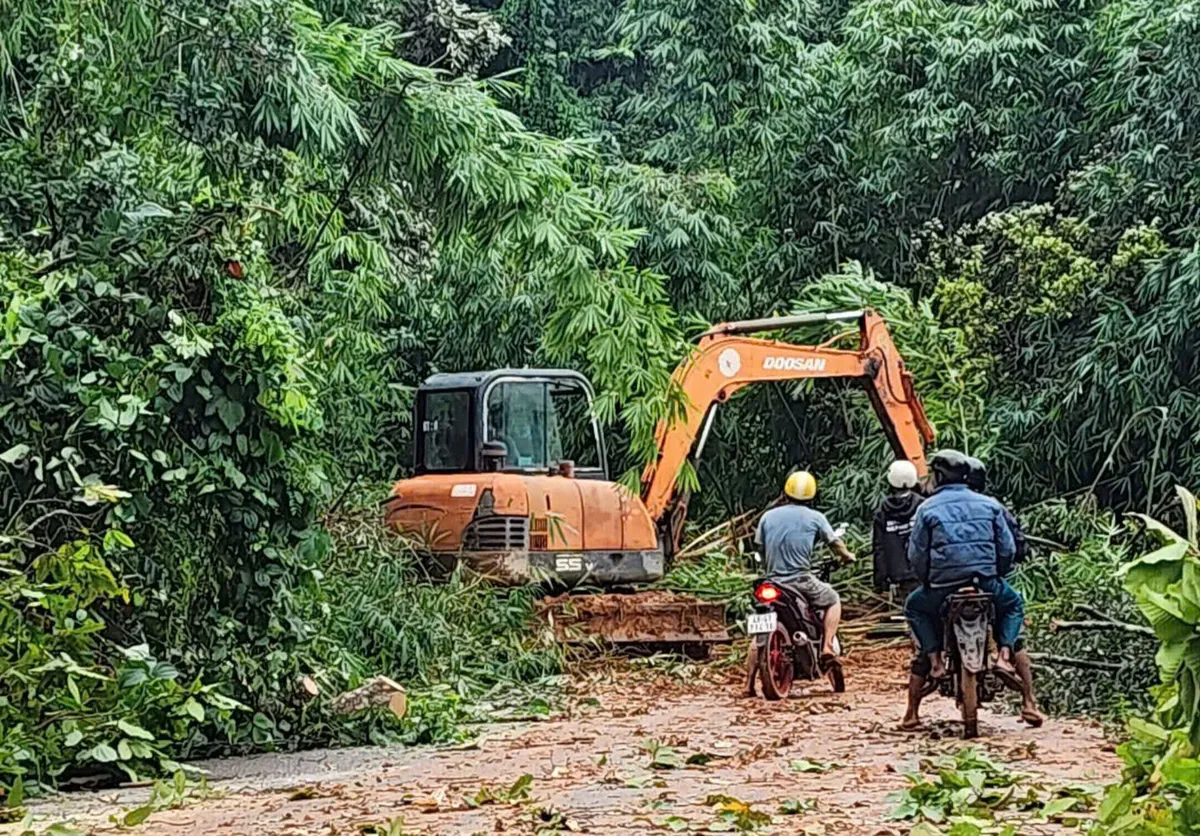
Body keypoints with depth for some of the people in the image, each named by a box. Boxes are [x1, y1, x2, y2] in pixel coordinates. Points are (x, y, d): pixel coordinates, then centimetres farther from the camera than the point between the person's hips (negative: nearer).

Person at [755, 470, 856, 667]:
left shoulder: (768, 516, 7)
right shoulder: (815, 517, 0)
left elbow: (760, 547, 14)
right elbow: (834, 543, 9)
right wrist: (848, 556, 31)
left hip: (774, 582, 3)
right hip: (801, 580, -3)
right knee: (833, 600, 19)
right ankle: (827, 648, 5)